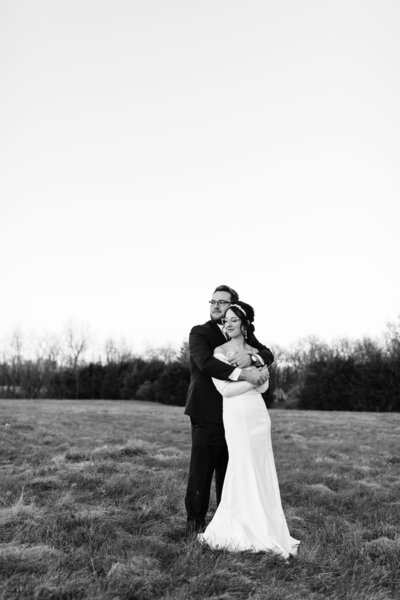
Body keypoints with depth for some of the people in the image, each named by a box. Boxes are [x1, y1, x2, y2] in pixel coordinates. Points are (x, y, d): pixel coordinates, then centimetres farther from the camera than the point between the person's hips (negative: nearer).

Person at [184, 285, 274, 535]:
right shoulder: (200, 333, -4)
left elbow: (268, 354, 3)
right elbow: (206, 362, -21)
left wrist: (252, 356, -21)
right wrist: (243, 374, -31)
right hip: (207, 416, -4)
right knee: (201, 471, 1)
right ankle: (195, 522, 16)